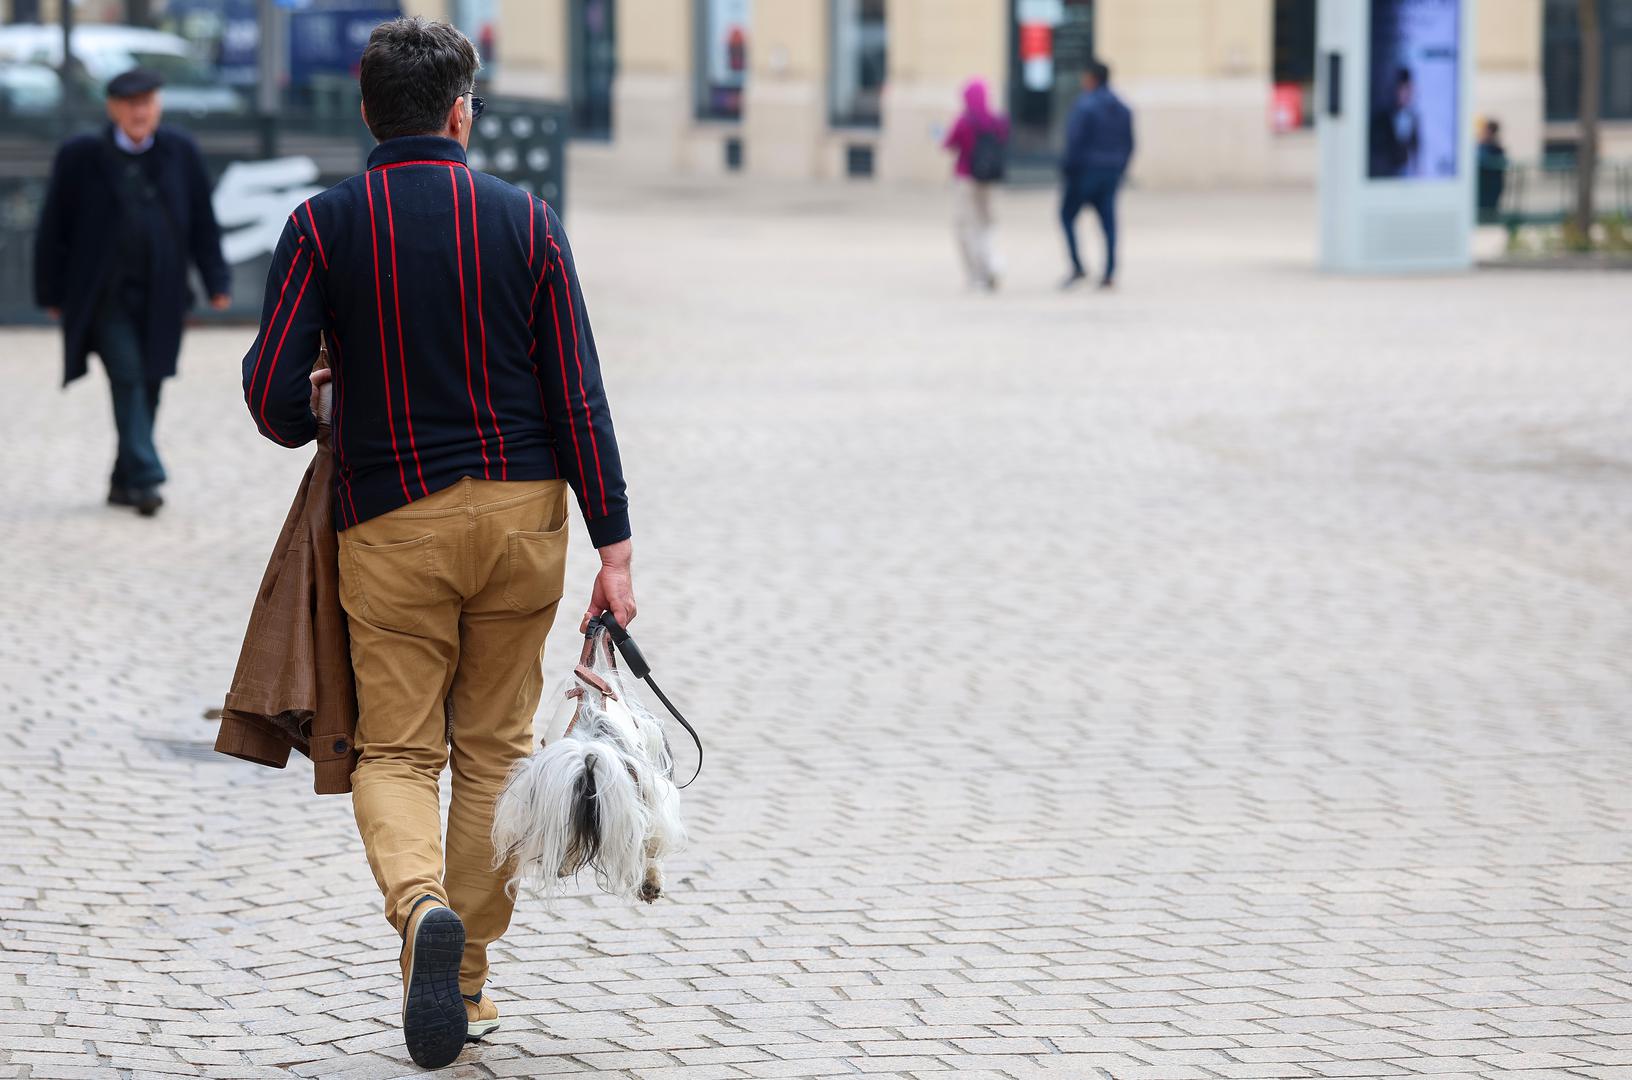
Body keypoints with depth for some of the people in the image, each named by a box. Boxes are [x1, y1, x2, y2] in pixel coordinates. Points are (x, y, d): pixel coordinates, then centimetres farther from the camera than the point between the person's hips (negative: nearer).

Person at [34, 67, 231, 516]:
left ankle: (124, 481, 18)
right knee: (127, 377, -16)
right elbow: (53, 228, 2)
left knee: (147, 387, 5)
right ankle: (145, 478, -22)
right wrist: (51, 293, 2)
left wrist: (217, 281, 3)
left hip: (159, 296, 3)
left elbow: (203, 223, 10)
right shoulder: (81, 156, -3)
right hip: (104, 295, -3)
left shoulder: (180, 153, 5)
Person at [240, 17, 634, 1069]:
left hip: (391, 521, -1)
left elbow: (273, 395, -9)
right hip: (521, 512, 1)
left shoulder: (323, 225, -4)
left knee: (396, 749, 4)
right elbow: (578, 397, -4)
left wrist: (318, 414, 16)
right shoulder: (525, 220, -1)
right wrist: (613, 544, 0)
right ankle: (463, 978, 16)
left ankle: (422, 903, -25)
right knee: (493, 747, 13)